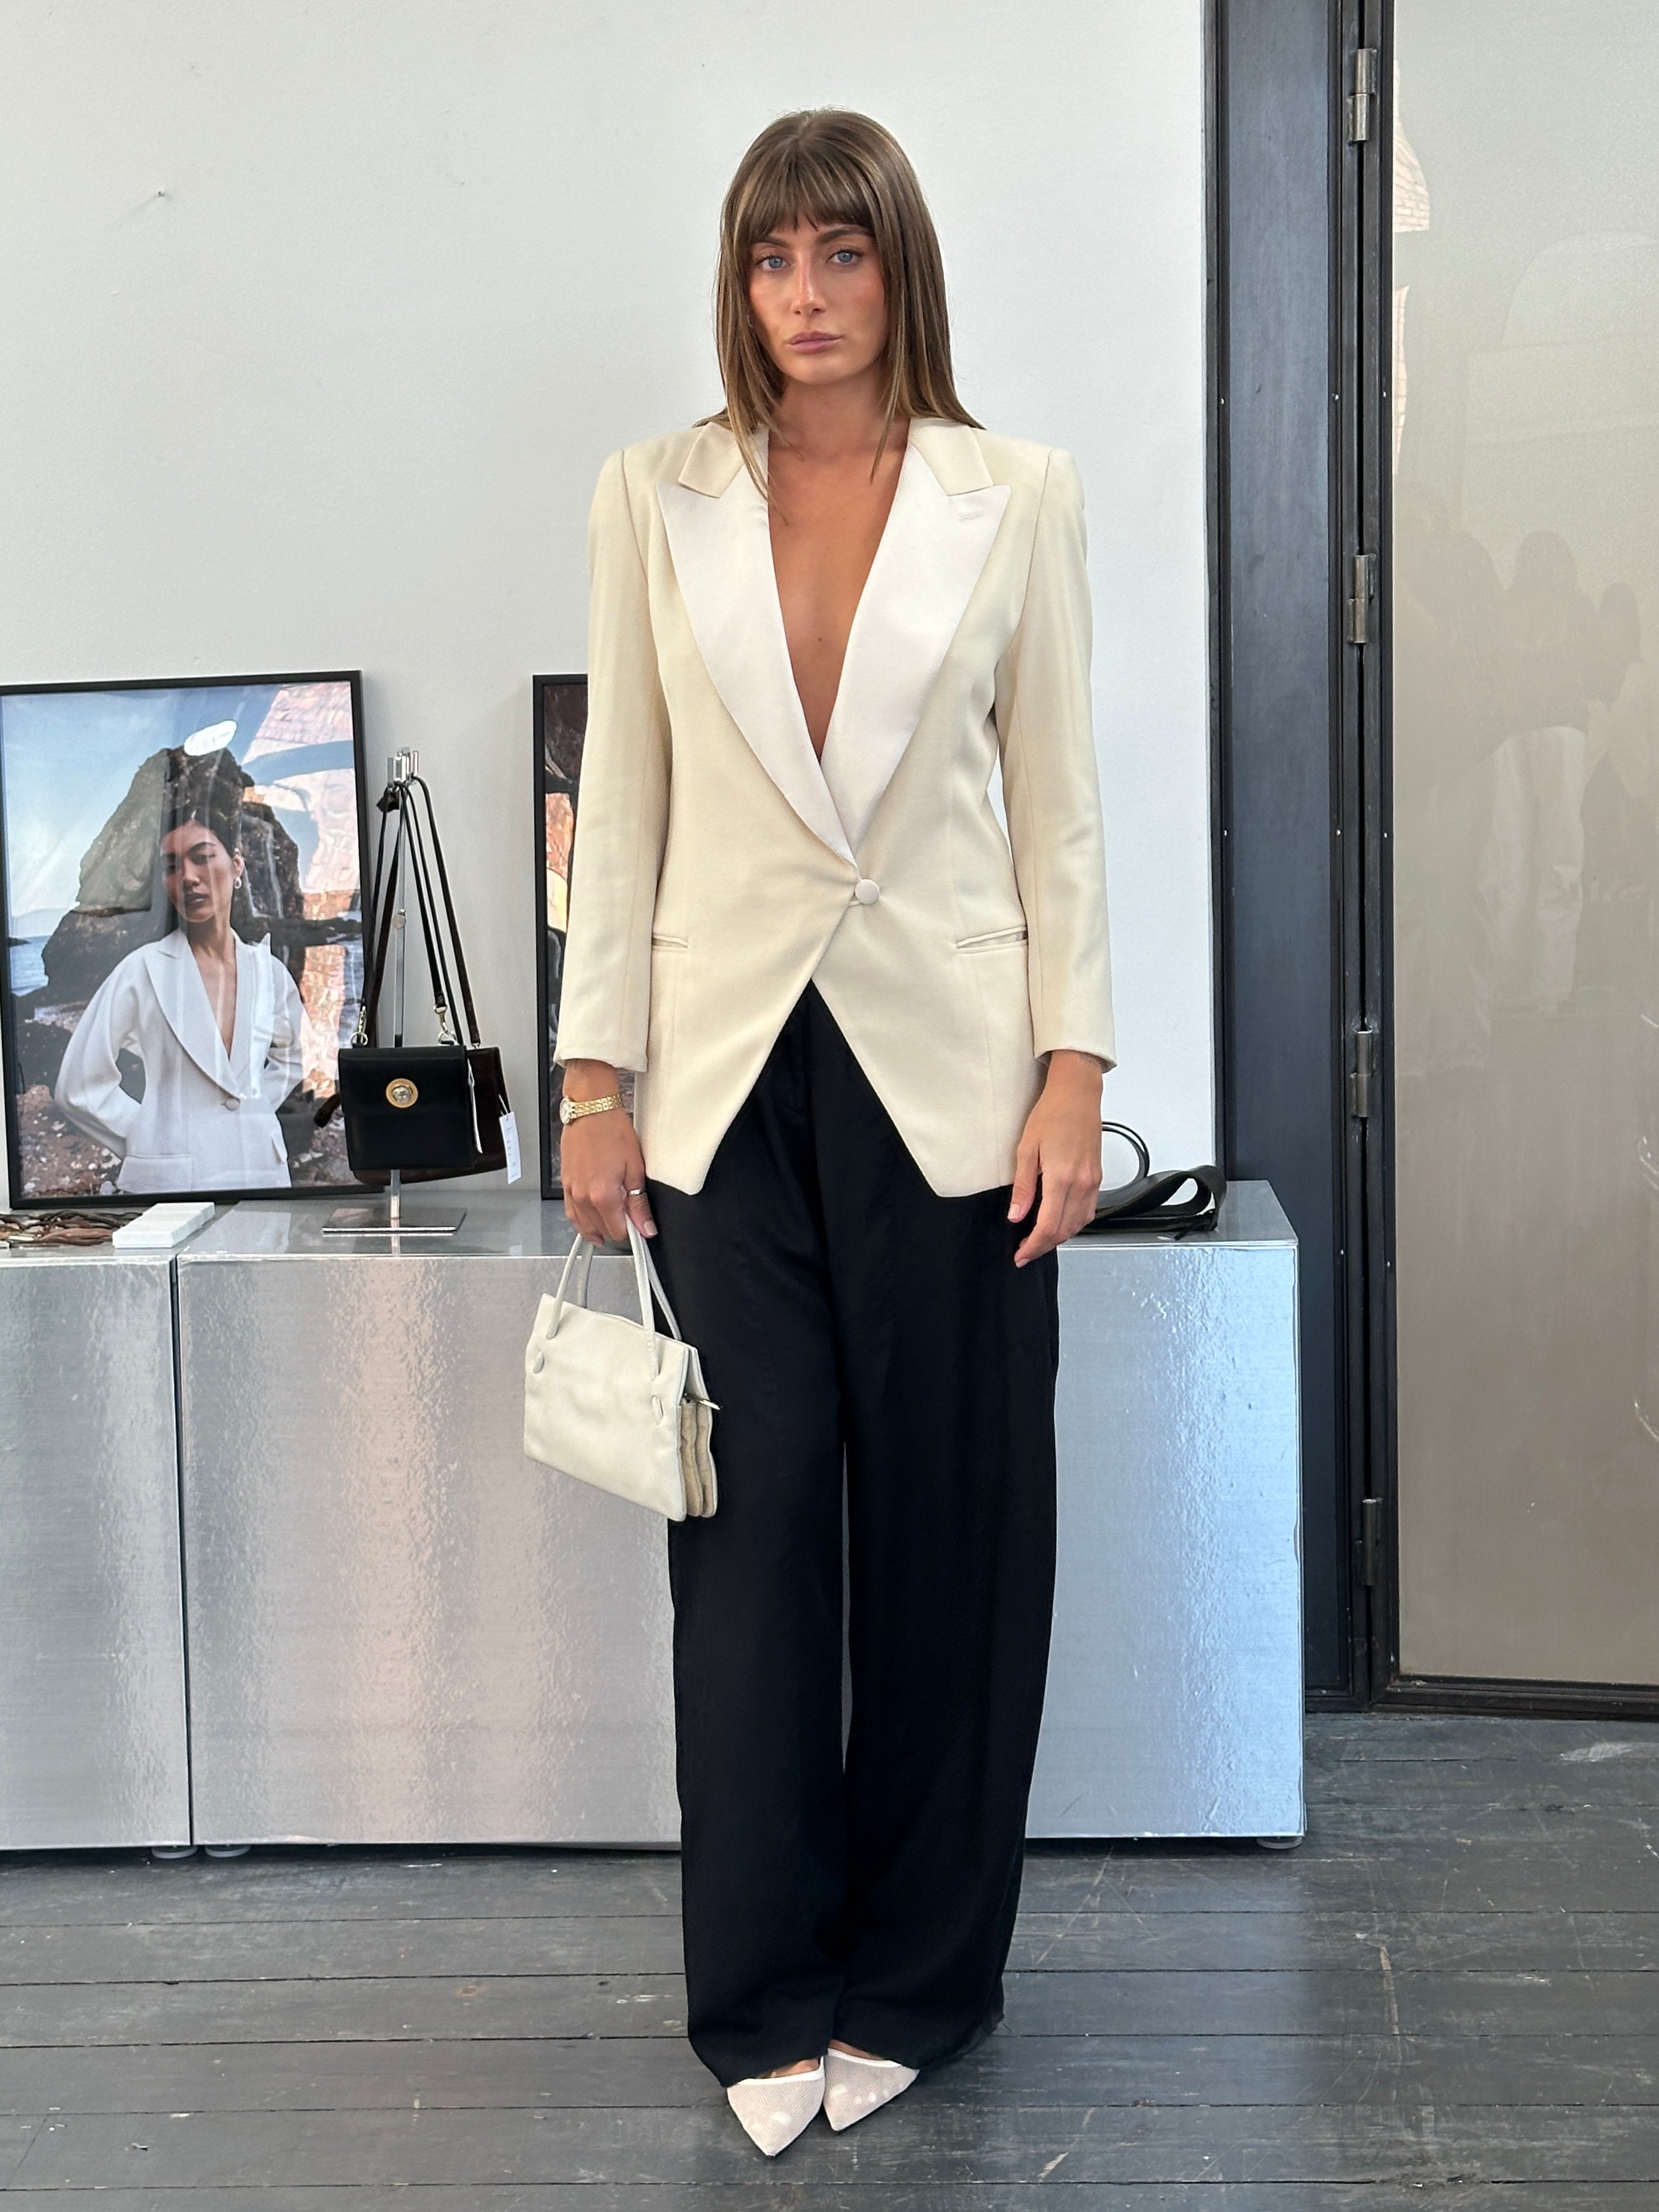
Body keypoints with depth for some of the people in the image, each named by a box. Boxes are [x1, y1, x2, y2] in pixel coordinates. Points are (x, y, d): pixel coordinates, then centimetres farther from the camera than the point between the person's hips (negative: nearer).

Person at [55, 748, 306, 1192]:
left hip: (262, 1170, 4)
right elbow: (79, 1086, -3)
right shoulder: (143, 970, -4)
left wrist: (256, 1108, 11)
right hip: (170, 1184, -4)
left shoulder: (269, 972, 6)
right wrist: (151, 1138, -2)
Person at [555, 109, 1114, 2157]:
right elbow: (621, 807, 6)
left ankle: (910, 1982, 21)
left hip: (947, 1072, 0)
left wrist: (1074, 1070, -4)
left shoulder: (1017, 497, 2)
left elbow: (1057, 804, 3)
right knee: (753, 1524, 2)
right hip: (735, 1072, 1)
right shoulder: (654, 499, 5)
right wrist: (597, 1078, 1)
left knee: (951, 1528, 5)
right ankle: (761, 2001, 15)